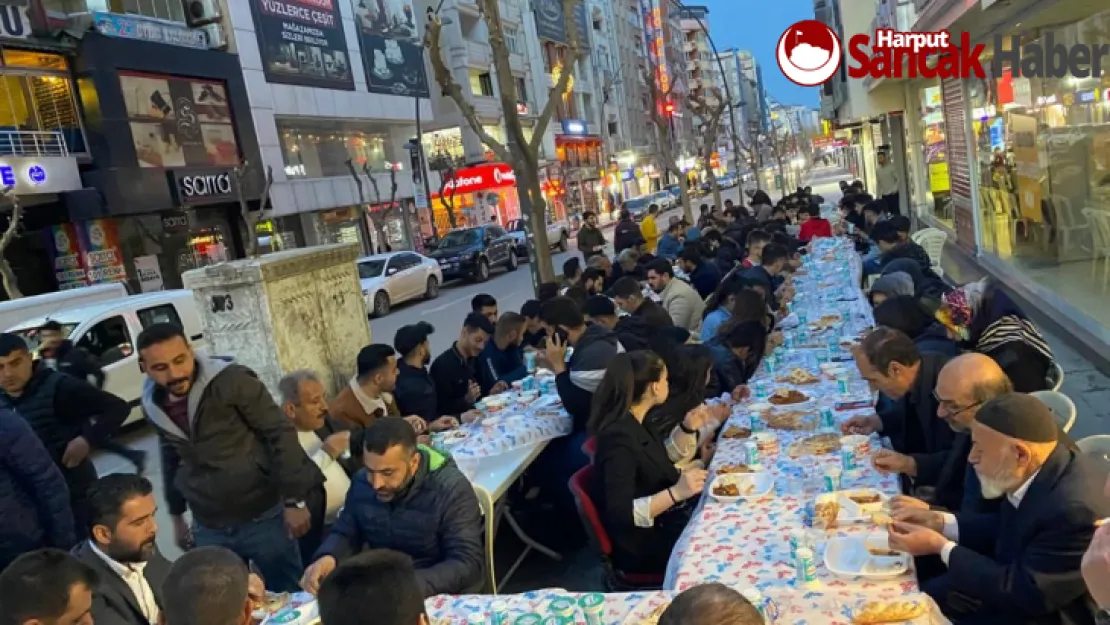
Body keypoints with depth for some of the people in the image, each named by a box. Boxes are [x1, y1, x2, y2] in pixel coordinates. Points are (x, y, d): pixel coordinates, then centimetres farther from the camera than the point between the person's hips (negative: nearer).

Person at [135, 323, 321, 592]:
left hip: (263, 518, -4)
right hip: (208, 530, 4)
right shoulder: (153, 404, 1)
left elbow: (280, 434, -15)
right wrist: (177, 516, 20)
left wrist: (294, 500, -15)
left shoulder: (231, 380, -17)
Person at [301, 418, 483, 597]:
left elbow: (467, 564, -23)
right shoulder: (362, 482, -2)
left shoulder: (452, 490, -19)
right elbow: (345, 534, 11)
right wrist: (328, 558, -12)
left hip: (443, 599, -4)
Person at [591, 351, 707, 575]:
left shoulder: (634, 421, 0)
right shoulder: (619, 437, -27)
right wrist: (676, 492, -37)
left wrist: (687, 429, 2)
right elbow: (620, 514, -30)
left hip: (665, 522, 9)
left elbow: (666, 457, 19)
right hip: (644, 544, -9)